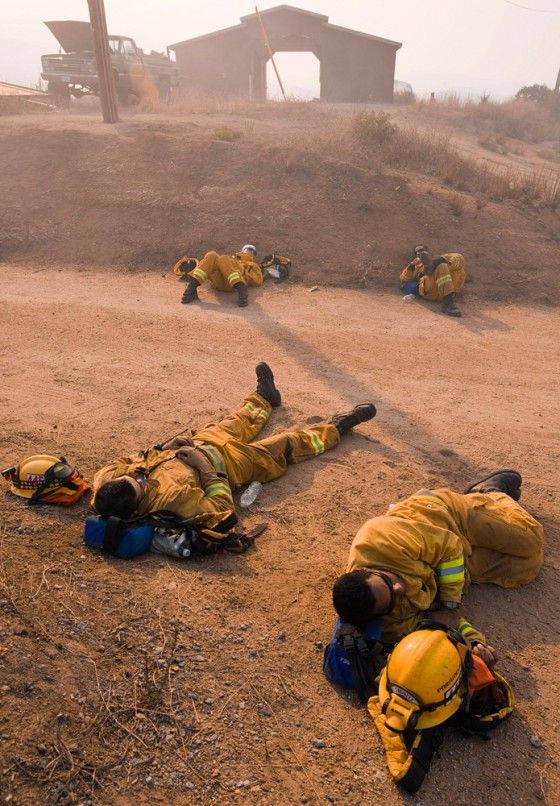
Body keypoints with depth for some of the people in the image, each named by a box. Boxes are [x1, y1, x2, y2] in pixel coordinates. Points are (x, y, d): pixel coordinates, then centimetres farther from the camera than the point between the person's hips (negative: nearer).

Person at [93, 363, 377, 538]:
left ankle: (264, 396, 64)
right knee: (291, 444, 13)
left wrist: (160, 448, -14)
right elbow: (224, 513, -35)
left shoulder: (105, 481, -26)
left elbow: (122, 461, -3)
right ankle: (337, 427, 40)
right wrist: (204, 468, -34)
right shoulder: (174, 498, -44)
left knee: (235, 425, 31)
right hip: (230, 460, -5)